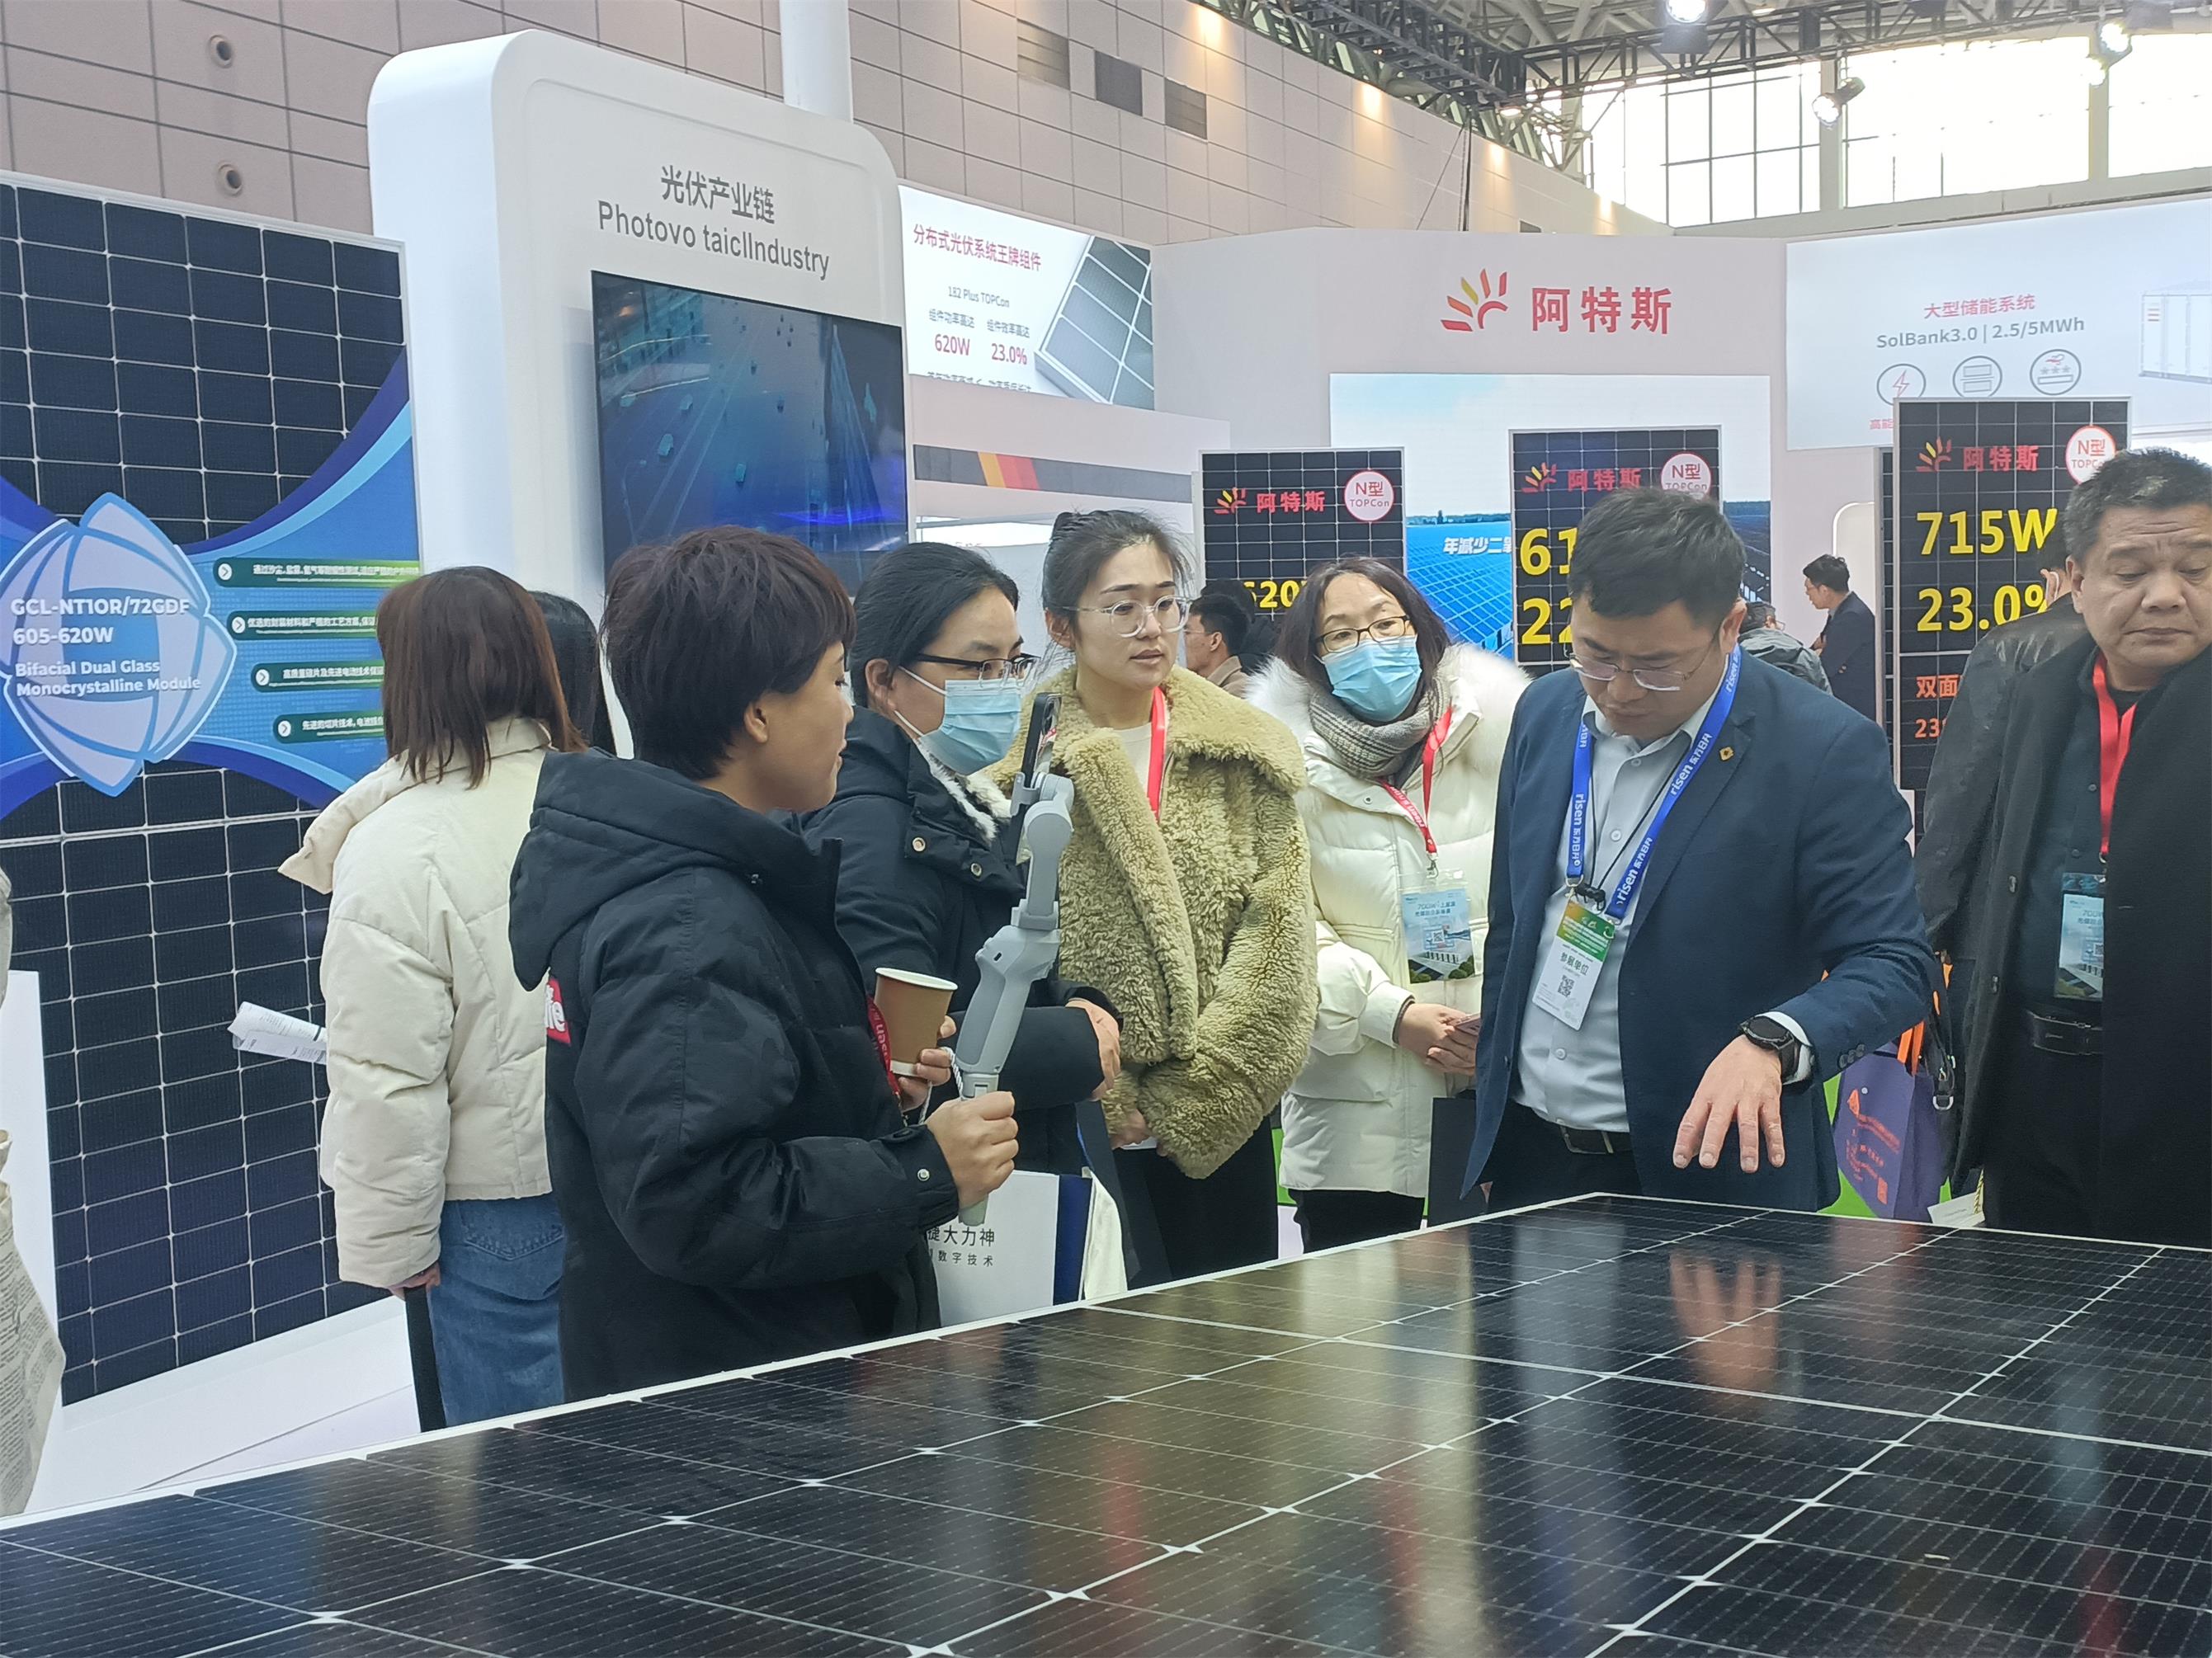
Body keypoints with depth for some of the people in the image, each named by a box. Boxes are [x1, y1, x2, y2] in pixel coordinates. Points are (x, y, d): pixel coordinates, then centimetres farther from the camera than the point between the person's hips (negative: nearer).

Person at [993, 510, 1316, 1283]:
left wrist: (1187, 1094, -7)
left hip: (1223, 1124, 3)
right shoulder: (1015, 765, -2)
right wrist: (1108, 1096, -11)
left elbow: (1276, 930, -1)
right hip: (1079, 1136, -2)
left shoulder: (1246, 753, 6)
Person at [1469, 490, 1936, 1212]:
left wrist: (1772, 1043, -33)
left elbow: (1893, 964, -15)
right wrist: (1491, 1105, 11)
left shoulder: (1825, 750, -14)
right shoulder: (1544, 714, 2)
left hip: (1711, 1168, -4)